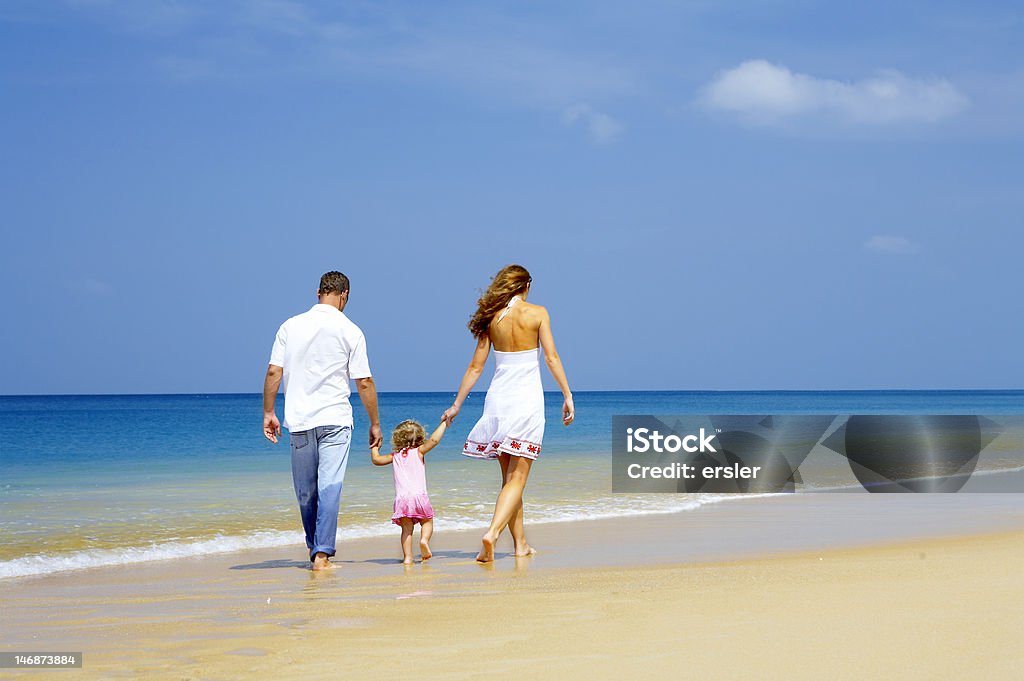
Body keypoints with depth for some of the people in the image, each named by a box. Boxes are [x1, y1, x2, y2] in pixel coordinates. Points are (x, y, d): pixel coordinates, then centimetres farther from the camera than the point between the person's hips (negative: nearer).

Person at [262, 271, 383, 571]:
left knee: (306, 491, 13)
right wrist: (375, 423, 6)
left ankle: (314, 547, 26)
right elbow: (364, 382, -2)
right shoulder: (350, 331, -2)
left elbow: (273, 373, 1)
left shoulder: (290, 326, 5)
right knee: (330, 487, -5)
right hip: (335, 419, -3)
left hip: (299, 421, 3)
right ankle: (322, 553, -11)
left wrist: (268, 413, 8)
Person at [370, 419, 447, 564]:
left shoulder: (395, 456, 16)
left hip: (401, 498, 2)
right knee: (427, 522, 13)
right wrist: (443, 424, 6)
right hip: (419, 495, -2)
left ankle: (407, 556, -7)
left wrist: (374, 446, 40)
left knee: (406, 528, 6)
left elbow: (376, 459, 22)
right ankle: (424, 539, -16)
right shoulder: (418, 451, 8)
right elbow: (433, 440, -4)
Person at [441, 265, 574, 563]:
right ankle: (492, 532, -25)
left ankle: (520, 543, 18)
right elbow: (551, 357, -8)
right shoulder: (537, 313, -2)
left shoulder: (491, 318, 5)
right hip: (528, 398, -4)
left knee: (510, 476, 14)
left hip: (498, 396, 4)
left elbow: (476, 366, 5)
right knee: (517, 477, -5)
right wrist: (567, 395, -3)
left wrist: (456, 405, 11)